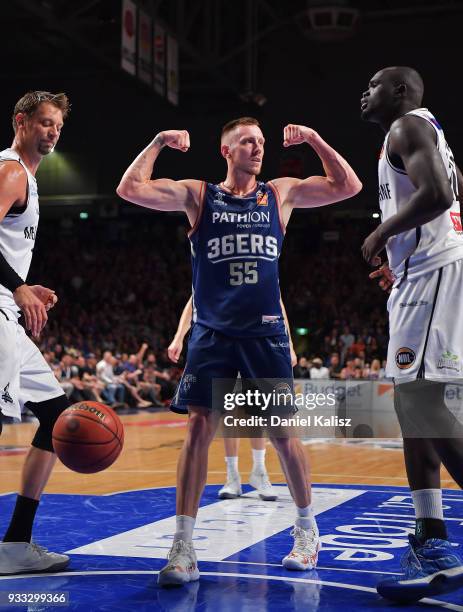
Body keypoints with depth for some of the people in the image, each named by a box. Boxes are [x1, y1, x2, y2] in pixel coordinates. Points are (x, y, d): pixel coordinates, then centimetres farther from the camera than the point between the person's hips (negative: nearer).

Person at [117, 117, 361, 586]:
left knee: (283, 433, 4)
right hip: (212, 334, -1)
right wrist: (158, 143, -9)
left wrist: (314, 140, -2)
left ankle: (307, 528, 23)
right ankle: (183, 547, -2)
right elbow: (129, 189, -6)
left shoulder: (281, 193, 8)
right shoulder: (197, 195, 3)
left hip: (265, 333, 1)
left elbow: (348, 186, 5)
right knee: (199, 428, -7)